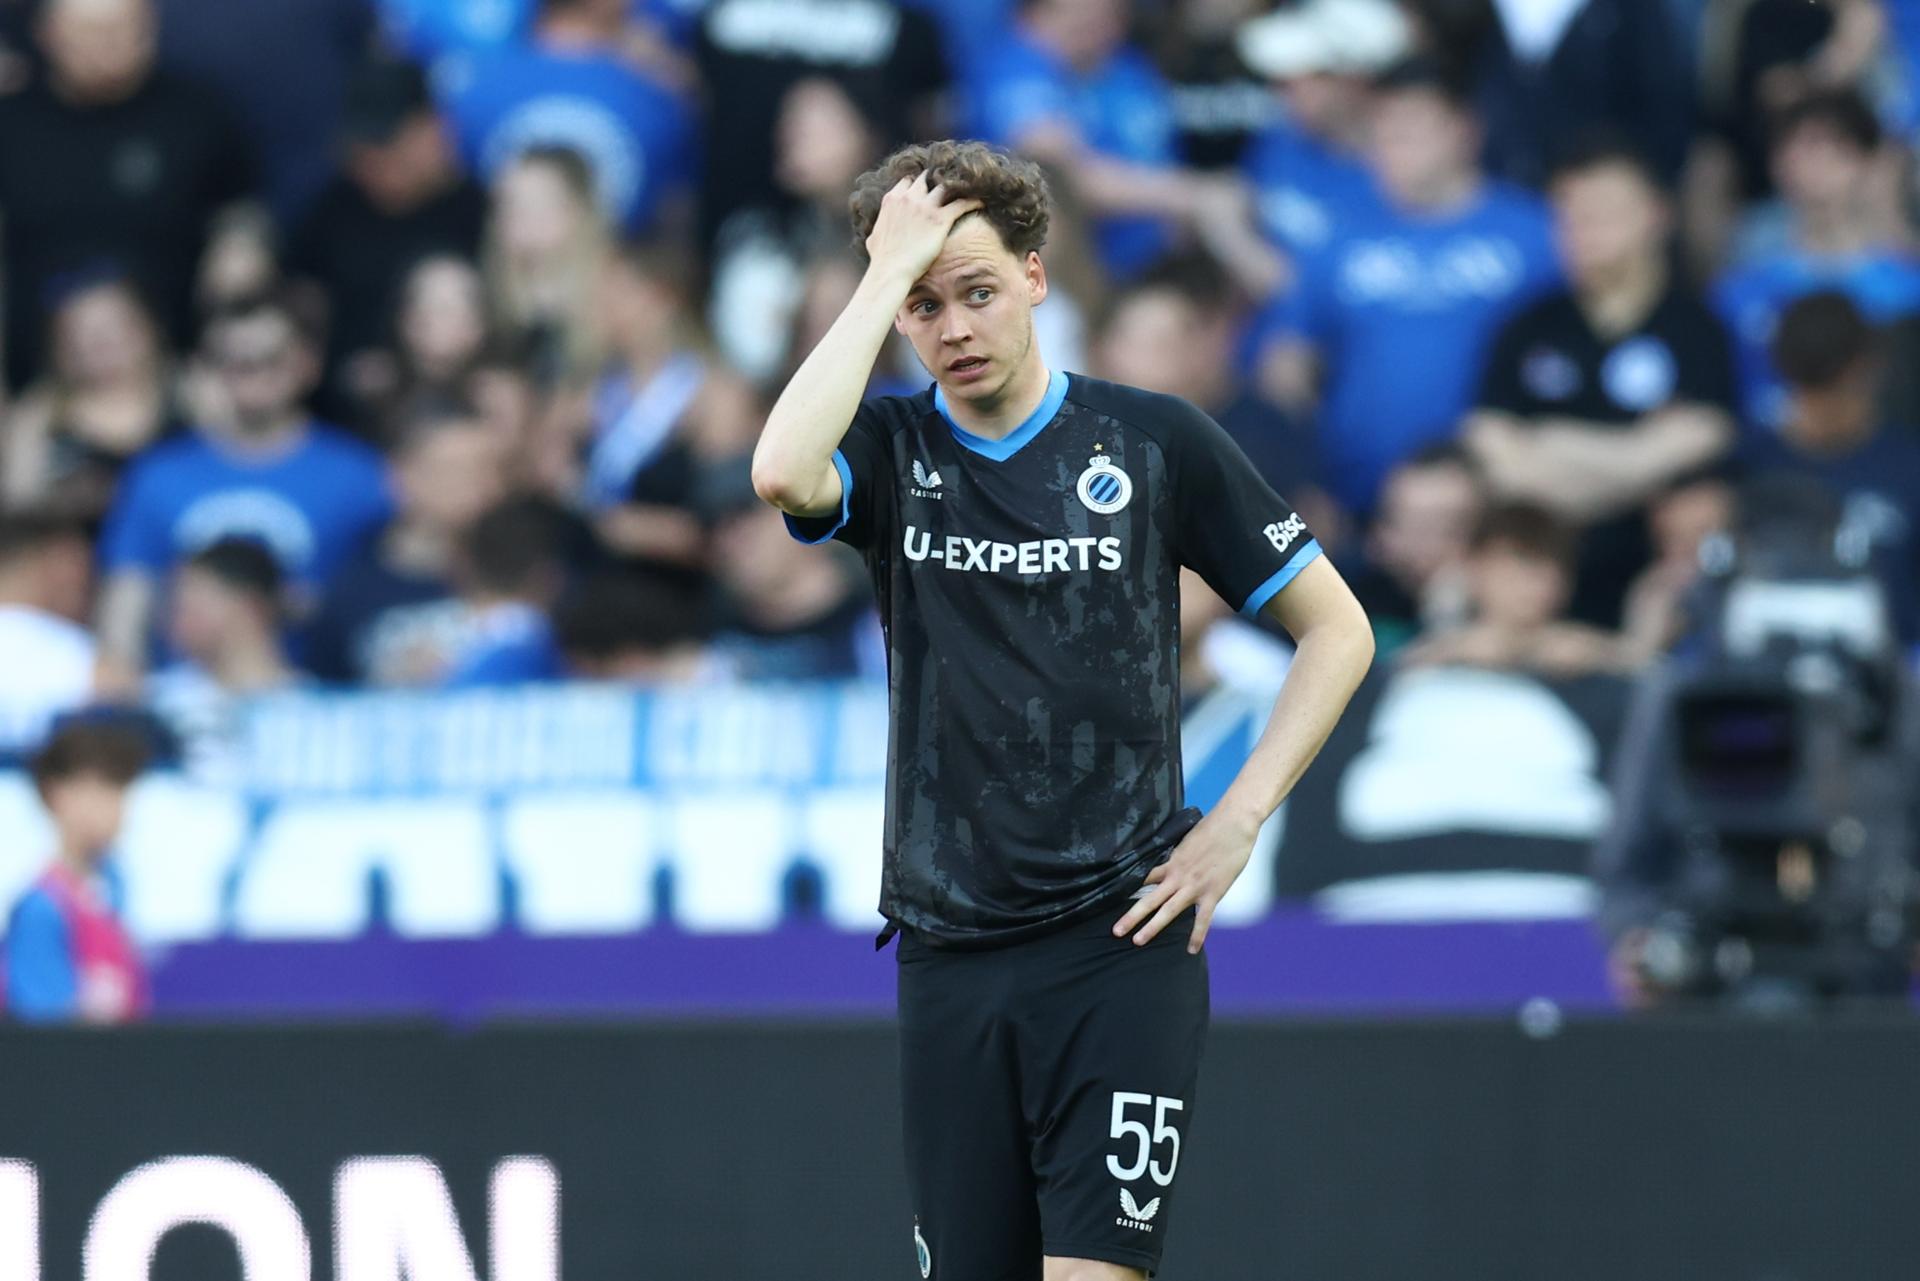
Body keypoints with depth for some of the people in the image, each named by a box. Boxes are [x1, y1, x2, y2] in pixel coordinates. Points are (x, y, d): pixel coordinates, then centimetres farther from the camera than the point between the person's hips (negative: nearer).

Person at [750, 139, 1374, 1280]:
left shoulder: (1157, 444, 1)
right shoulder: (890, 449, 4)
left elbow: (1338, 630, 8)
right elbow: (783, 472, -21)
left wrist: (1237, 821, -3)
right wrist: (891, 272, -14)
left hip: (1121, 938, -3)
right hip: (950, 953, 3)